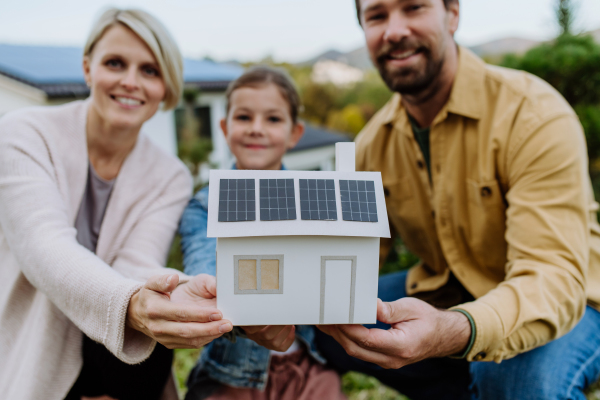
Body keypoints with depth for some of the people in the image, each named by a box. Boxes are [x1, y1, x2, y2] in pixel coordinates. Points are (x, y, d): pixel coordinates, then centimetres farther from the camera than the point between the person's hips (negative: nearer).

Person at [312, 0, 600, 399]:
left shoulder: (536, 115, -23)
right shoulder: (372, 141, -5)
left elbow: (554, 275, -31)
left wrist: (454, 333, -51)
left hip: (562, 302, -5)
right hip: (443, 294, 5)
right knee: (312, 324, -7)